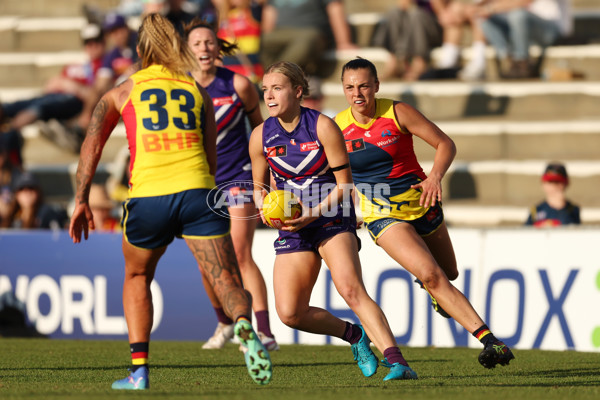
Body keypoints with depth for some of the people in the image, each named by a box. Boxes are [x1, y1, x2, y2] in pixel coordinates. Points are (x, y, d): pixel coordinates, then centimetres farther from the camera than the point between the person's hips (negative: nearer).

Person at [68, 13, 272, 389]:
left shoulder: (122, 91, 18)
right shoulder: (198, 91, 22)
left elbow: (92, 143, 8)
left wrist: (82, 200, 7)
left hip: (147, 197, 0)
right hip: (196, 190, 0)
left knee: (137, 277, 24)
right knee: (227, 282, -5)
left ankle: (139, 371, 15)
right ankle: (244, 325, -39)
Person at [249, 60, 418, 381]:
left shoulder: (323, 127, -13)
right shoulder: (261, 136, -1)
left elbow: (343, 184, -9)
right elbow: (259, 186, 13)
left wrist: (311, 215, -20)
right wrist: (264, 207, -9)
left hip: (333, 220, -4)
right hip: (292, 228, 4)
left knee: (351, 290, -27)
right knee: (289, 313, -6)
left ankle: (396, 362, -32)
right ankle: (354, 335, 19)